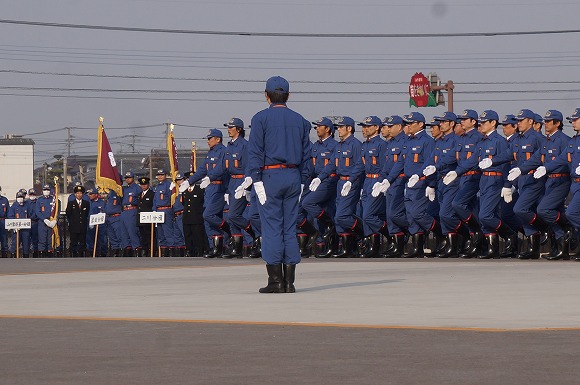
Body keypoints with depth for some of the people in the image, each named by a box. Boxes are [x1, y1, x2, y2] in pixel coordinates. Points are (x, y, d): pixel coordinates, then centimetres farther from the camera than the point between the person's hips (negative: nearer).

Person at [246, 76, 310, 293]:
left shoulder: (261, 119, -3)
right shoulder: (300, 120, 11)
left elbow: (255, 152, -8)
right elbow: (305, 154, 12)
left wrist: (256, 179, -9)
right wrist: (299, 180, 15)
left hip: (270, 176, -4)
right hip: (293, 177, 4)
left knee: (271, 226, -2)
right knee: (290, 227, 7)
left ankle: (275, 280, -5)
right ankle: (289, 281, 5)